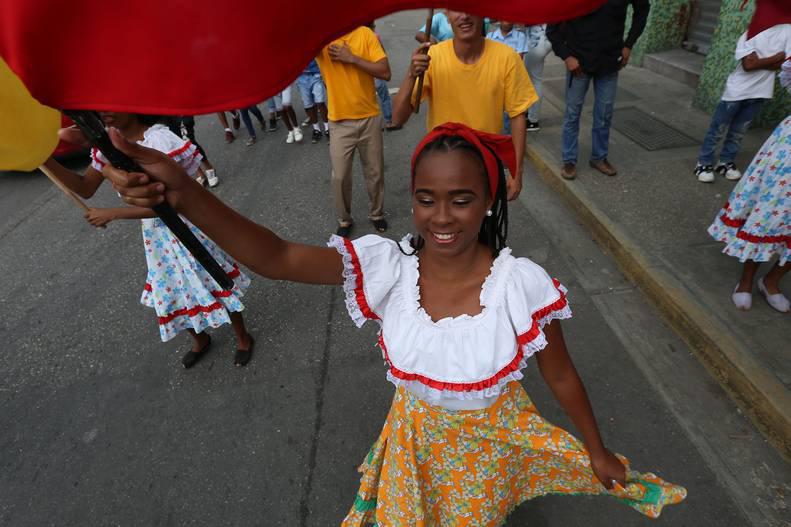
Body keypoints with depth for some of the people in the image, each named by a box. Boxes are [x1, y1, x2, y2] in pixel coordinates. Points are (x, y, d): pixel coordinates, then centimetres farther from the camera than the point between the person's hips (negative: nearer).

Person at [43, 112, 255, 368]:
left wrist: (112, 213, -23)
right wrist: (45, 159, -8)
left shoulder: (159, 138, -23)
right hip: (155, 234, 7)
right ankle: (200, 340, 44)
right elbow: (85, 188, 7)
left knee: (213, 284, 7)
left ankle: (243, 337, 31)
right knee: (171, 292, 18)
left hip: (186, 226, -7)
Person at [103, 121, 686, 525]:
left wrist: (598, 452, 2)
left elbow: (562, 377, -13)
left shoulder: (524, 285, -29)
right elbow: (276, 257, -34)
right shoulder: (388, 266, -25)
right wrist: (183, 192, -48)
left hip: (489, 438, -2)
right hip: (416, 432, 2)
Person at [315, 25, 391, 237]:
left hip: (369, 118, 0)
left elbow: (385, 72, -11)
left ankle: (377, 213, 33)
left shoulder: (364, 33, -4)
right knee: (340, 177, 5)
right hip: (340, 122, 0)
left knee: (375, 172, 12)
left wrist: (352, 58, -16)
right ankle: (344, 219, 27)